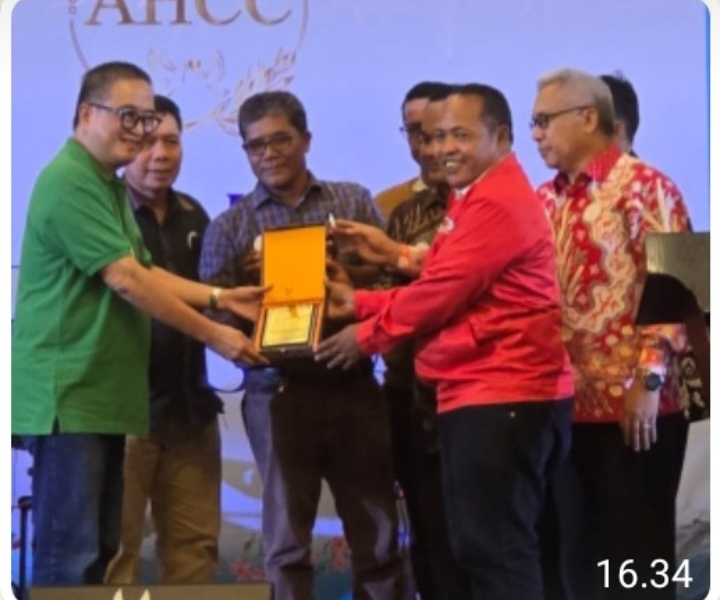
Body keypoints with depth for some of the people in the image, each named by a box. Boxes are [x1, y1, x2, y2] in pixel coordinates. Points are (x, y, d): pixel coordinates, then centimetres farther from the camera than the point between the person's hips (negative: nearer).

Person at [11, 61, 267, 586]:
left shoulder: (108, 185, 18)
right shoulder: (69, 182, -16)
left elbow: (143, 273, 17)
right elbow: (125, 280, -19)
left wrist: (221, 298, 4)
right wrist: (214, 336, -15)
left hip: (101, 395, 10)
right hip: (68, 395, -10)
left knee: (97, 549, 12)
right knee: (69, 554, -9)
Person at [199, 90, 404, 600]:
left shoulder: (355, 202, 9)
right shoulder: (230, 227, 6)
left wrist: (349, 274, -15)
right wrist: (253, 285, -16)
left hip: (353, 387, 1)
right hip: (279, 394, -1)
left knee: (377, 536, 5)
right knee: (287, 544, 2)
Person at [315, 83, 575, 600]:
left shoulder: (498, 203, -15)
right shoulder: (478, 201, 22)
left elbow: (442, 292, -17)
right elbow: (447, 292, 20)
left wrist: (368, 335, -3)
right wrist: (360, 303, 11)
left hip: (501, 396, -11)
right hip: (486, 394, 11)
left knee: (494, 547, -10)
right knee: (487, 545, 13)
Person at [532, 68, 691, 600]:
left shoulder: (643, 187, -6)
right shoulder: (546, 201, 16)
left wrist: (648, 380, -18)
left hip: (630, 403, -7)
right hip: (566, 404, 7)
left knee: (640, 554, -2)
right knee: (580, 555, 10)